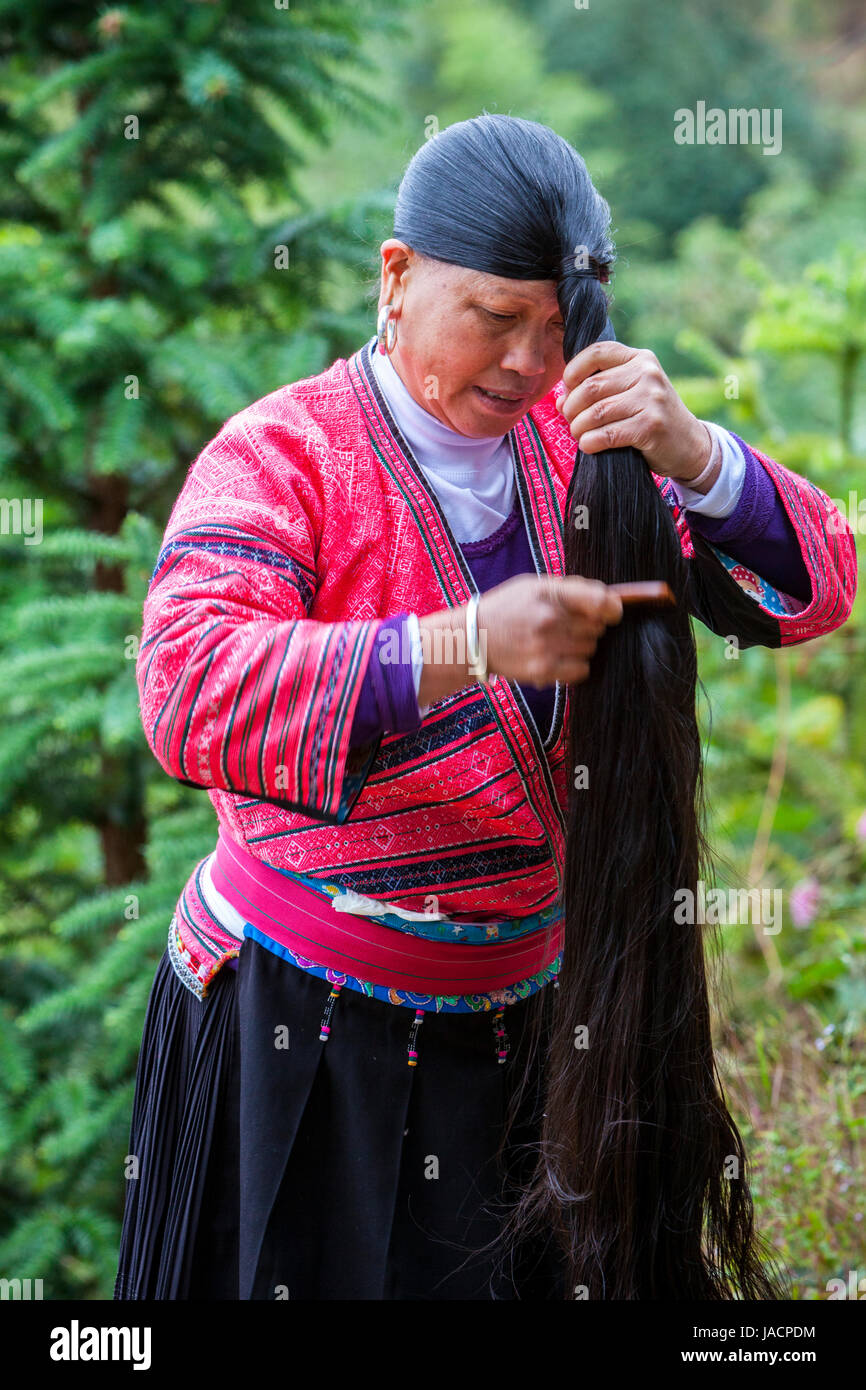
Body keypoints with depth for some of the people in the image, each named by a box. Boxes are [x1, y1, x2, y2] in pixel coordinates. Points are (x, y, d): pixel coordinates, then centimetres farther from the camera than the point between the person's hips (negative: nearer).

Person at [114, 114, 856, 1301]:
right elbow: (189, 698, -30)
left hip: (514, 1011, 5)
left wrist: (690, 455, -25)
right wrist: (467, 644, -39)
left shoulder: (573, 440, 1)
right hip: (302, 1023, -4)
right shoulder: (281, 455, -13)